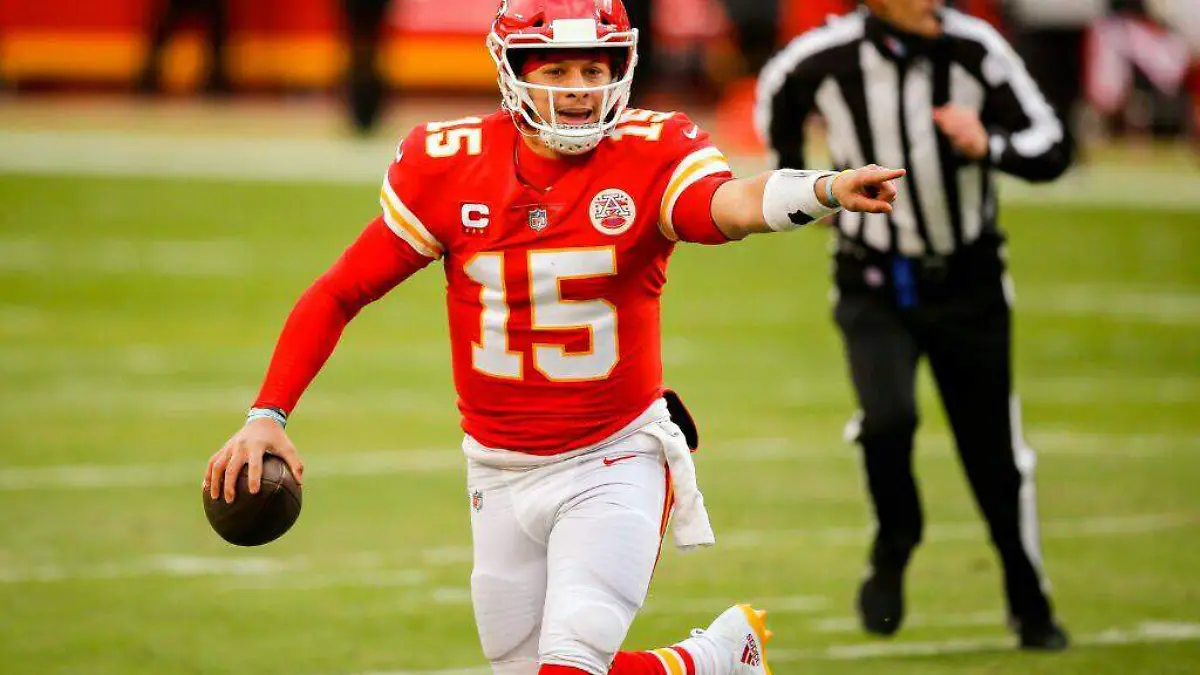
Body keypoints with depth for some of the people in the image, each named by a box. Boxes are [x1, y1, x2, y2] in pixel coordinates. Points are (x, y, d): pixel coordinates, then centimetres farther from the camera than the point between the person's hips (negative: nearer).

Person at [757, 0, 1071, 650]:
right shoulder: (827, 57, -14)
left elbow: (1052, 148, -13)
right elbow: (776, 94, 10)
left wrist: (988, 145, -31)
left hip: (967, 285, 1)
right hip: (874, 288, -1)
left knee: (995, 453, 5)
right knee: (888, 415, -25)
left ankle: (1031, 608, 26)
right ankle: (893, 550, 5)